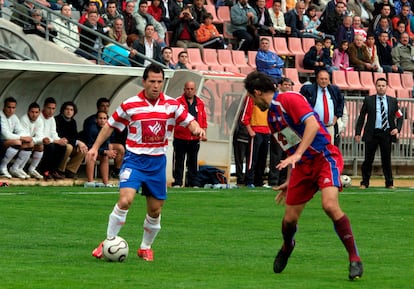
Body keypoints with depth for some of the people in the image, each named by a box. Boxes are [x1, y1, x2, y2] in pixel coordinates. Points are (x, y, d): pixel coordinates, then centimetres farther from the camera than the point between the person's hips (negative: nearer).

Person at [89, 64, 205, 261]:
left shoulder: (172, 105, 1)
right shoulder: (130, 105, -5)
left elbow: (189, 121, 5)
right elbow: (110, 125, 6)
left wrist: (197, 129, -19)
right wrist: (95, 147, 3)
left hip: (158, 161, 3)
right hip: (135, 159, -3)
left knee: (155, 210, 8)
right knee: (125, 200, -22)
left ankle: (146, 247, 28)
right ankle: (108, 243, -10)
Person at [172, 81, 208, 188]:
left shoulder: (200, 103, 11)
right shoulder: (178, 102, -2)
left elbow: (203, 119, 13)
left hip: (195, 139, 3)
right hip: (180, 138, -3)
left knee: (193, 162, 9)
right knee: (178, 162, 0)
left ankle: (193, 182, 14)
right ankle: (177, 182, 6)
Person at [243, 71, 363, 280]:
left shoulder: (289, 99, -11)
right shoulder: (272, 116, 17)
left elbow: (312, 124, -24)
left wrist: (297, 155, -30)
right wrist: (289, 182, 23)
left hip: (324, 157, -8)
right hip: (302, 166, 8)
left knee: (330, 205, -29)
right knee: (289, 219, 4)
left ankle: (354, 258, -21)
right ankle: (287, 247, 38)